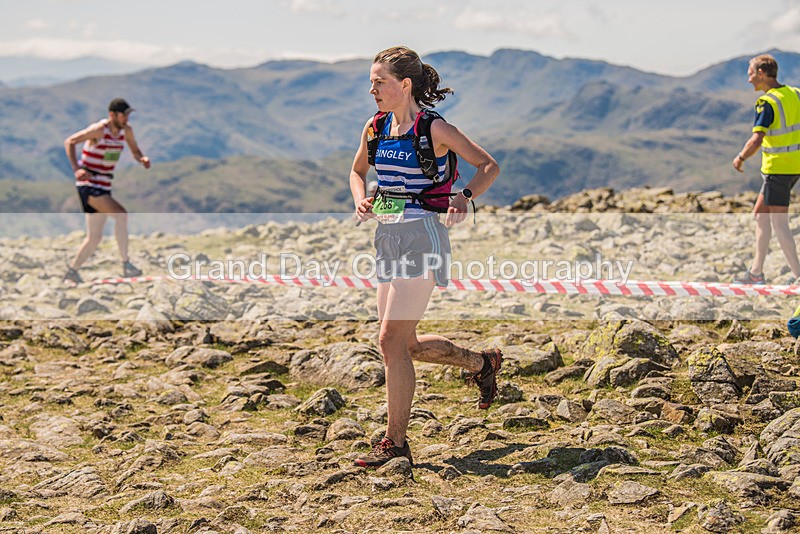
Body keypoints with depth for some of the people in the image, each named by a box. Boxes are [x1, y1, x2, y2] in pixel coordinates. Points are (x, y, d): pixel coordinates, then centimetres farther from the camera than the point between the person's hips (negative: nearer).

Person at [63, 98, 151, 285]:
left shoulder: (126, 130, 4)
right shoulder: (99, 129, -16)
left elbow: (135, 152, 14)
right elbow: (69, 142, -14)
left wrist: (143, 158, -11)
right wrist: (76, 169, -26)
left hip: (104, 188, 8)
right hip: (88, 184, -8)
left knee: (94, 237, 11)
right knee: (120, 214, -25)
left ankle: (71, 272, 24)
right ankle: (125, 265, -24)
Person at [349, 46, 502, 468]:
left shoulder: (435, 129, -9)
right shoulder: (375, 128, 9)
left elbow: (489, 167, -3)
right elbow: (357, 171, 25)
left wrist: (465, 197, -21)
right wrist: (360, 199, 4)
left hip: (421, 234, -8)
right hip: (387, 236, 8)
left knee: (391, 341, -12)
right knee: (407, 345, 12)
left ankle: (395, 442, -2)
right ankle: (483, 362, 36)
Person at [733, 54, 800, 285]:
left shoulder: (766, 102, -17)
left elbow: (757, 139, -25)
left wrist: (740, 158, -10)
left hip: (778, 168, -9)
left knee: (778, 224, -2)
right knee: (760, 214, 16)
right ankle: (756, 272, 21)